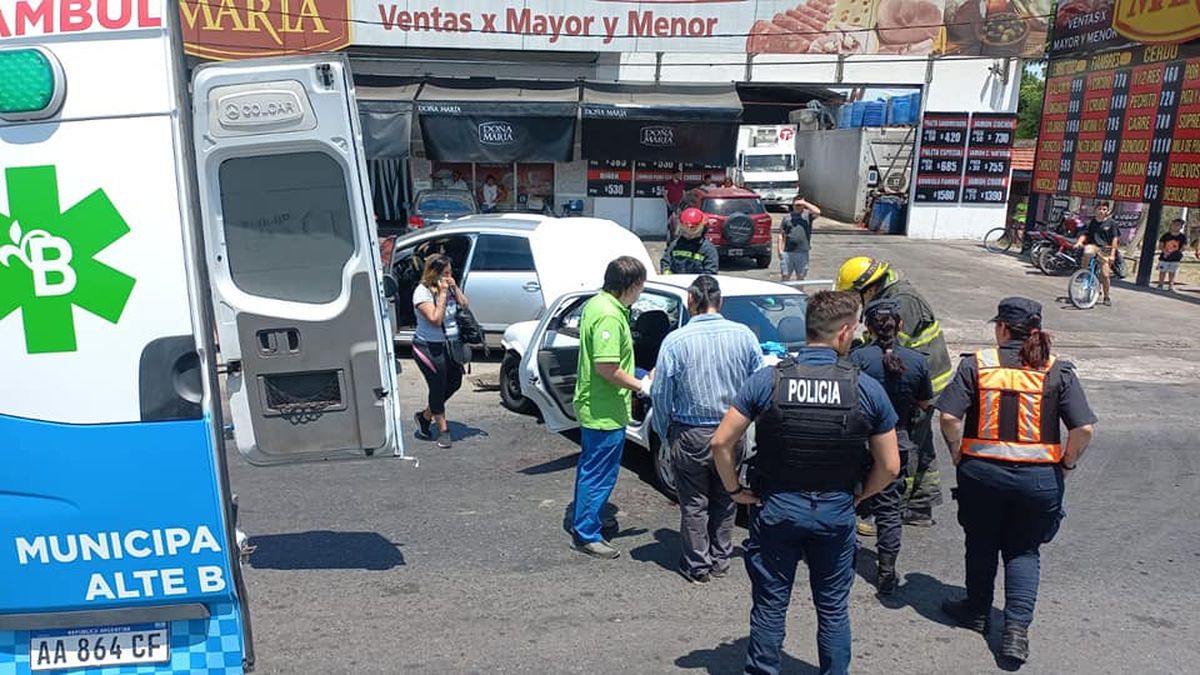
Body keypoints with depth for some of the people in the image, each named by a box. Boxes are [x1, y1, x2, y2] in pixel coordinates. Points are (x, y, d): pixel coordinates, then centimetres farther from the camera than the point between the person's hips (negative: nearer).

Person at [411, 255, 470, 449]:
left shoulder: (449, 288, 7)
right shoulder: (422, 291, -15)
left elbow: (465, 305, 0)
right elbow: (435, 319, -23)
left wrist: (454, 287, -7)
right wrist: (442, 294, -21)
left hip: (450, 346, 8)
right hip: (429, 348, -8)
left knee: (454, 383, 13)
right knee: (438, 387, 0)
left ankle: (425, 416, 32)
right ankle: (443, 430, 15)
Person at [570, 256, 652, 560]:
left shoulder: (596, 304, 8)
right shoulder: (610, 316, -25)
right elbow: (606, 367, -29)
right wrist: (640, 386, -16)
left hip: (591, 406, 11)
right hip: (606, 413, -11)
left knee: (590, 470, 23)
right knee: (600, 475, 3)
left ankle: (583, 523, 37)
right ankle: (587, 535, 15)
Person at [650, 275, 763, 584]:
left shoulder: (675, 341, -15)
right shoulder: (744, 335, -7)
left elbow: (660, 394, -10)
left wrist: (664, 433, 5)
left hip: (690, 435, -3)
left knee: (694, 503, 12)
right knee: (725, 500, 20)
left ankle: (697, 566, 23)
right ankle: (720, 559, 32)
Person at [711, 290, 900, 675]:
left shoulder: (766, 381, -12)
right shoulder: (868, 389, -10)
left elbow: (721, 444, -12)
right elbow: (890, 466, -5)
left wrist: (735, 490, 1)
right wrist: (859, 496, 11)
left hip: (775, 509, 0)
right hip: (837, 512, 1)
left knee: (769, 606, 14)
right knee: (833, 608, 18)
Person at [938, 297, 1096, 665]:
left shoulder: (976, 365, -8)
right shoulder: (1058, 371, -4)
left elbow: (949, 418, -15)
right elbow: (1084, 428, -9)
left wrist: (958, 454, 1)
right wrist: (1066, 463, 5)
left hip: (982, 470, -1)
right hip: (1039, 477, 1)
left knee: (981, 544, 18)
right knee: (1024, 551, 16)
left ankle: (978, 611, 35)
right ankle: (1016, 628, 8)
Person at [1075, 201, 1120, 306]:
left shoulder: (1111, 223, 0)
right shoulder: (1091, 222, 6)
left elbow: (1115, 239, -2)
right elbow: (1084, 234, 4)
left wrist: (1112, 254, -9)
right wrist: (1079, 242, -18)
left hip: (1105, 249, -1)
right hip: (1093, 245, 1)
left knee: (1105, 274, -4)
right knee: (1087, 251, -39)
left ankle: (1106, 297, 15)